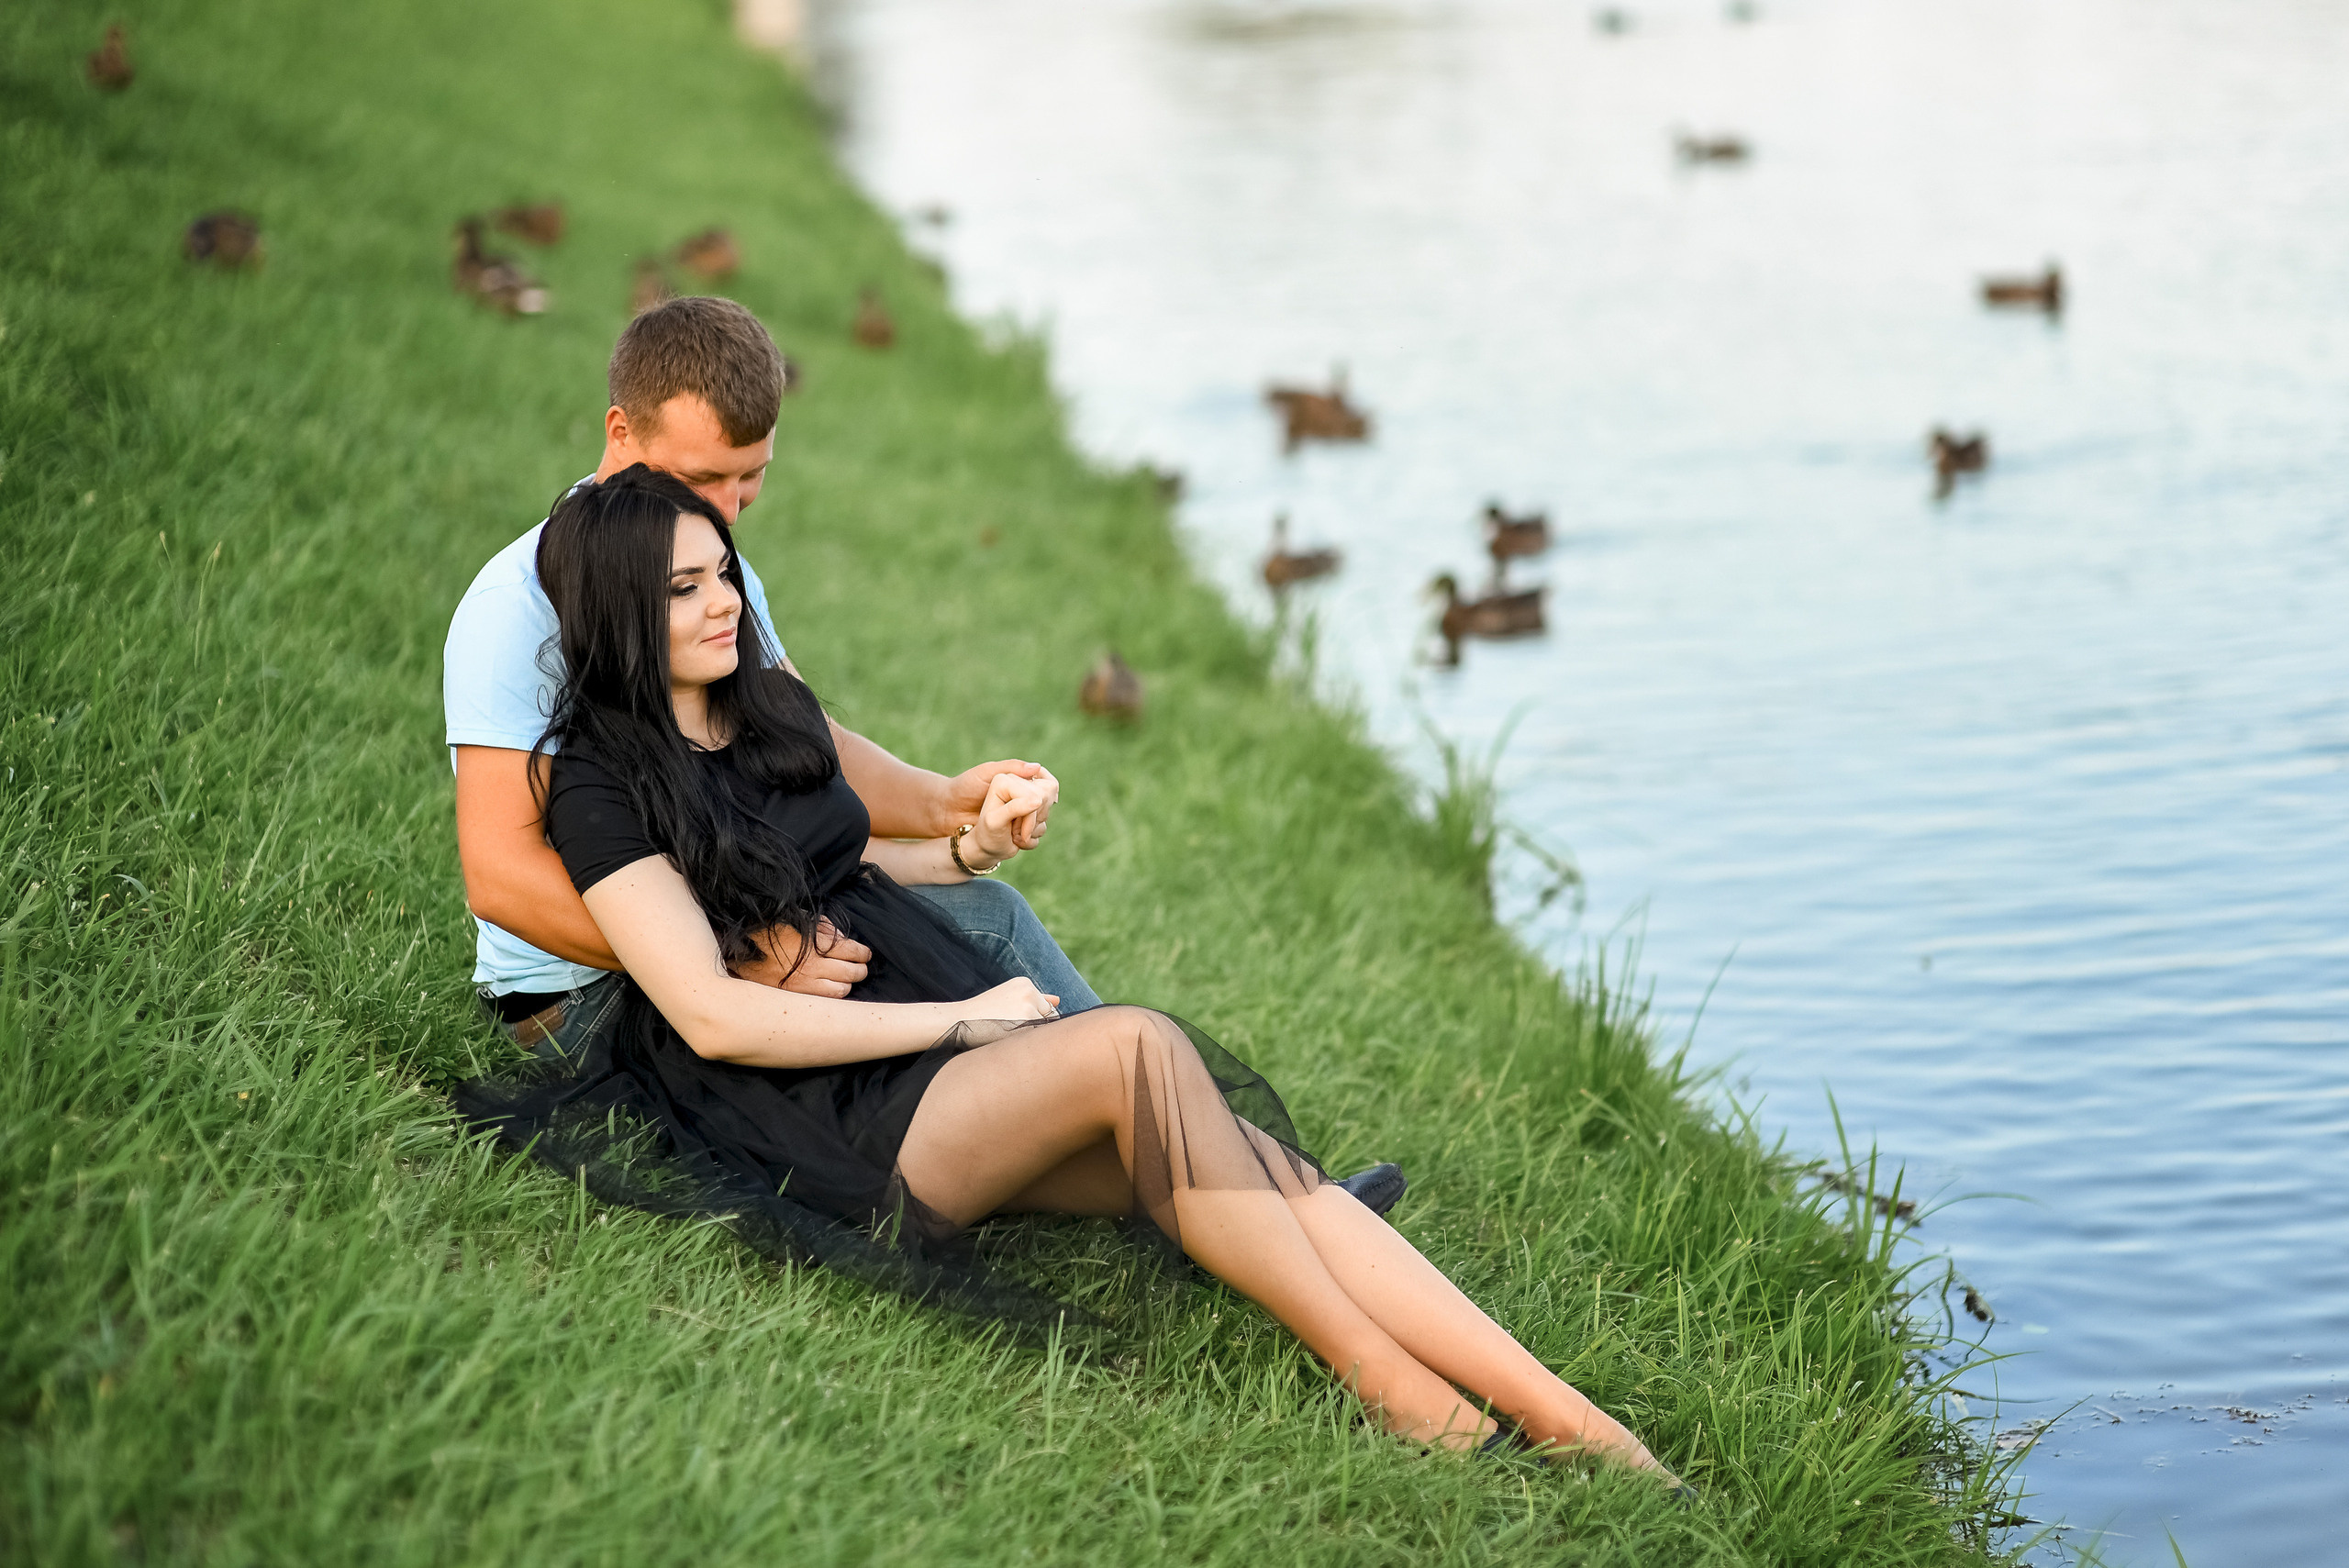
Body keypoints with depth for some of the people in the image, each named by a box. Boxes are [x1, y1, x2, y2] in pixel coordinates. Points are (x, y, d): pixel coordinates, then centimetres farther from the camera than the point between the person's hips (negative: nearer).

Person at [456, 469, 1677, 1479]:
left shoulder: (774, 706, 15)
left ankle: (1569, 1421, -25)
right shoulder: (602, 787, -7)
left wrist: (973, 846, 10)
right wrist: (960, 1020, -12)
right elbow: (714, 1016, -15)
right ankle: (1386, 1387, -25)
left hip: (961, 1039, 7)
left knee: (1267, 1169, -17)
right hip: (849, 1131, -7)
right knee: (1139, 1047, -32)